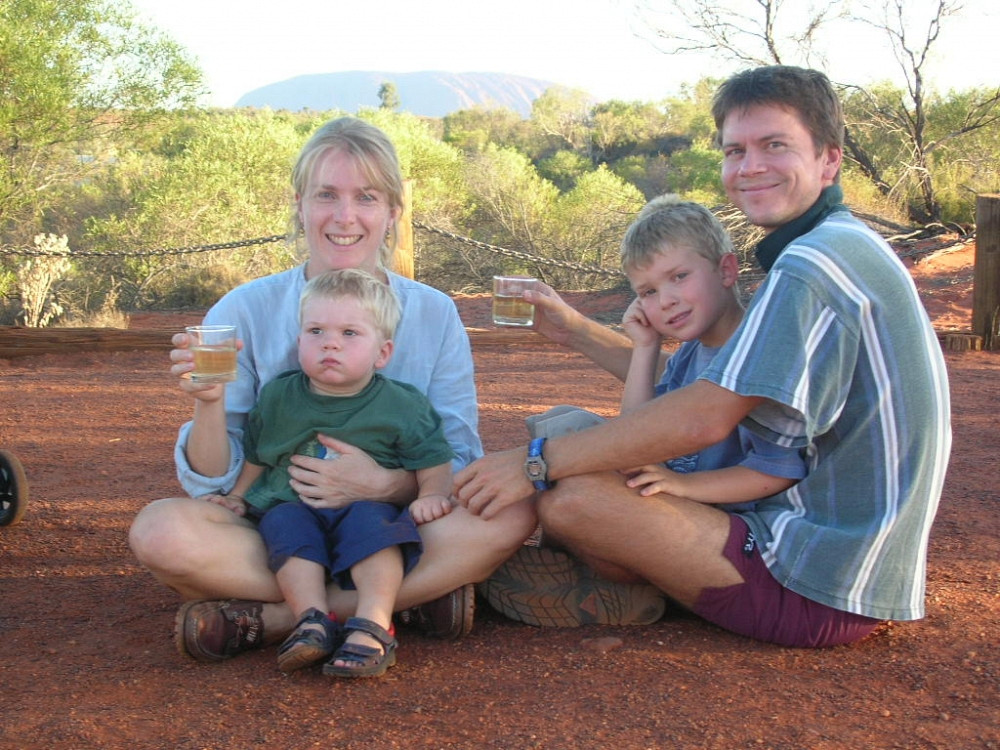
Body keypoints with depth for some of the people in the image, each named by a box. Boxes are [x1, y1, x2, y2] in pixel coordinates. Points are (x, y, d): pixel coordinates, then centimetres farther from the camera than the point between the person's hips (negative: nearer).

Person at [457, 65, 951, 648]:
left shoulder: (814, 264, -20)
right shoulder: (847, 249, 14)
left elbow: (705, 416, -25)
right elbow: (704, 384, 14)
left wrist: (537, 462, -19)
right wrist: (578, 331, 12)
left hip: (818, 587, -10)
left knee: (571, 496, -19)